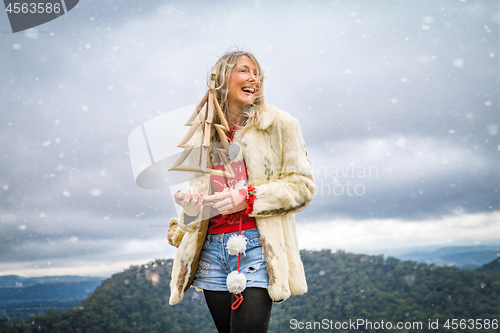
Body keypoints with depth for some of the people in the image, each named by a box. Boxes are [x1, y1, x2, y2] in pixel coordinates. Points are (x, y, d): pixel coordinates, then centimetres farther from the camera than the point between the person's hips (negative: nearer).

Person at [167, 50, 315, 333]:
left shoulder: (280, 124, 3)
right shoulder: (205, 132, 15)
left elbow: (303, 185, -1)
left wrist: (249, 198, -12)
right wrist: (190, 203, 0)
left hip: (257, 248, -4)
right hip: (212, 250, 4)